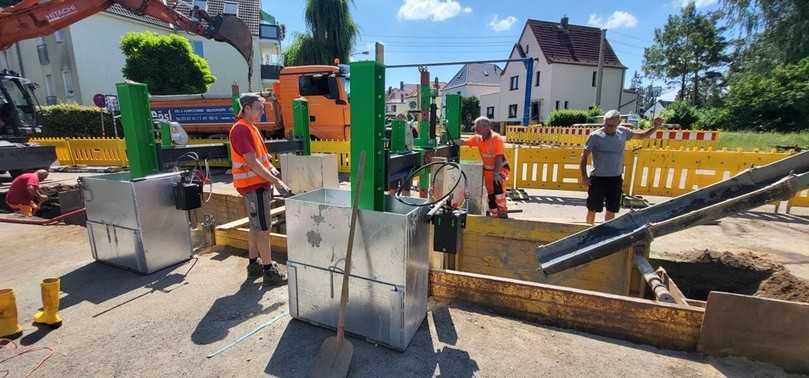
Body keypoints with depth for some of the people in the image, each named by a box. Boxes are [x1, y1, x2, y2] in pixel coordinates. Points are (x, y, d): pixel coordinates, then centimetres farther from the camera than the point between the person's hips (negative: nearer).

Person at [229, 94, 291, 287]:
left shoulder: (251, 128, 15)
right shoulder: (241, 129, -16)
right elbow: (252, 162, -23)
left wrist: (271, 168, 1)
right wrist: (275, 181, -23)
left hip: (260, 184, 10)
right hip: (253, 186, -10)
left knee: (255, 226, 16)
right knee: (263, 228, -5)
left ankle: (254, 265, 27)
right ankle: (268, 271, 2)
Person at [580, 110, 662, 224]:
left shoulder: (623, 132, 2)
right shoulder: (595, 136, -11)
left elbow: (641, 135, 20)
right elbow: (584, 156, -8)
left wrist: (655, 127, 2)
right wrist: (584, 176, -14)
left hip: (616, 179, 4)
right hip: (598, 179, -4)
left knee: (611, 210, 14)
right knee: (592, 209, 4)